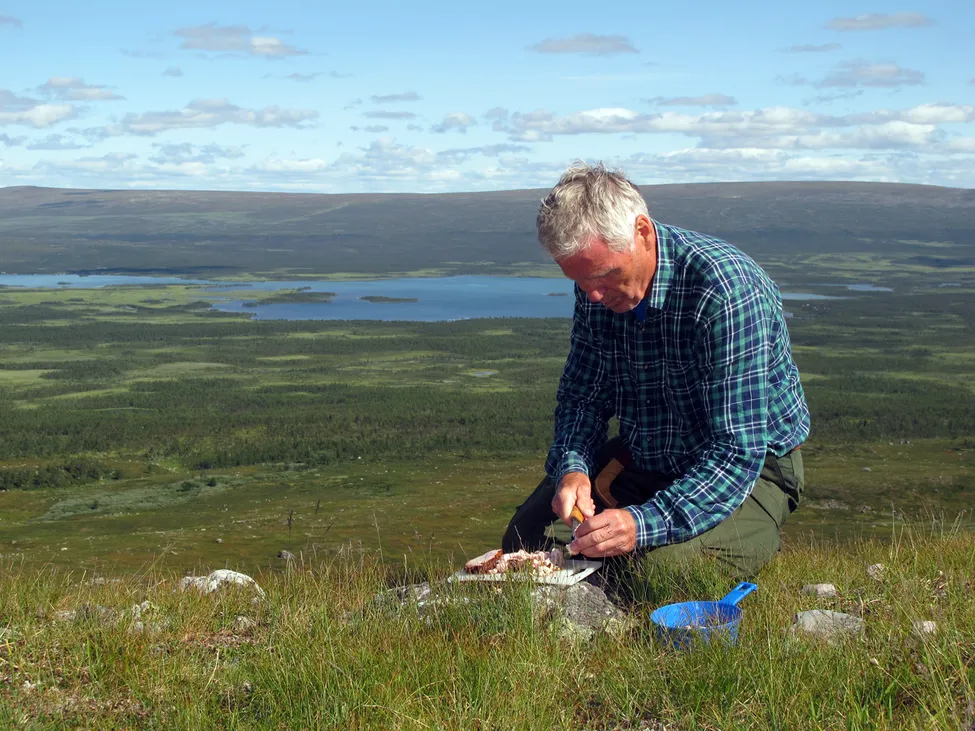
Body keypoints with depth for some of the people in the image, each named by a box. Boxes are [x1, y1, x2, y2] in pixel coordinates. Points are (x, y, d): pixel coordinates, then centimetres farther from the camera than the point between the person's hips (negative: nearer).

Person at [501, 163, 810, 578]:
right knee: (527, 538, -8)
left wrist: (646, 524, -43)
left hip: (751, 466, -6)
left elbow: (737, 453, -31)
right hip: (643, 459, 6)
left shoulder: (724, 291, -30)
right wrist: (572, 467, -20)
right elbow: (583, 395, 2)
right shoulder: (597, 283, -8)